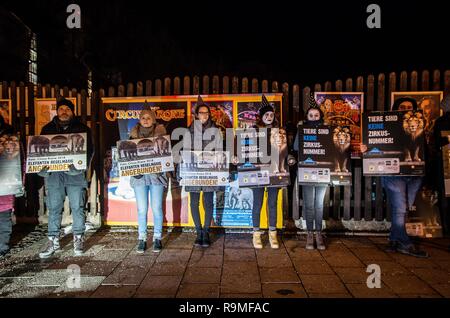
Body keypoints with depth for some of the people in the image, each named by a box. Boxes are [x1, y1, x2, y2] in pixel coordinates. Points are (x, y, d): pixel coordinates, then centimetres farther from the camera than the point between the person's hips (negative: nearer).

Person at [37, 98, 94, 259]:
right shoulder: (47, 128, 14)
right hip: (53, 174, 2)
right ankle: (53, 241, 15)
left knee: (77, 207, 2)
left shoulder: (82, 128, 6)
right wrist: (42, 166, -8)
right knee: (53, 208, 5)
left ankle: (78, 239, 13)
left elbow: (89, 149, -2)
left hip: (75, 173, -2)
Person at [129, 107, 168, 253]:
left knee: (156, 208, 0)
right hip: (139, 175, 2)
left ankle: (157, 238, 12)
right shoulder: (134, 134, 10)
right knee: (141, 209, 3)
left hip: (156, 174, -1)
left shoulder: (160, 132, 4)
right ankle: (142, 239, 14)